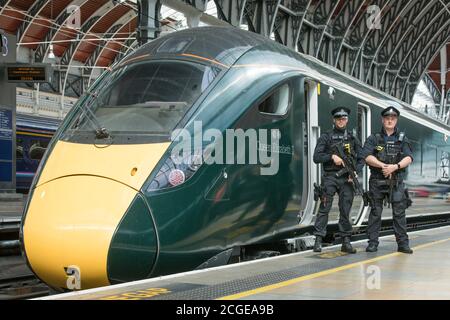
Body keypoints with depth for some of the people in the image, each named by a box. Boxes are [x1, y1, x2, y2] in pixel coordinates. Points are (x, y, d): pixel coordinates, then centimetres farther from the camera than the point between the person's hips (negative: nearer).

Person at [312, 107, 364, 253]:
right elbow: (316, 157, -1)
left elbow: (361, 159, 12)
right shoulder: (326, 137, 7)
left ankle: (346, 241, 8)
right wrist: (332, 156, -14)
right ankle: (318, 240, -8)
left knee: (345, 211, 3)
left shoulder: (353, 139, 15)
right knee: (324, 208, -8)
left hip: (347, 178, 2)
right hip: (330, 177, -2)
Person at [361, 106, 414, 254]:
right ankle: (373, 243, 8)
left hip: (397, 182, 1)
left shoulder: (402, 139, 11)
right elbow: (367, 157, -7)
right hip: (377, 181, -1)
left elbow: (408, 158, -2)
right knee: (375, 212, 3)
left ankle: (403, 243, 2)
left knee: (399, 212, -2)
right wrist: (383, 165, -20)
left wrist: (395, 166, -19)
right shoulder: (373, 139, 7)